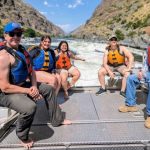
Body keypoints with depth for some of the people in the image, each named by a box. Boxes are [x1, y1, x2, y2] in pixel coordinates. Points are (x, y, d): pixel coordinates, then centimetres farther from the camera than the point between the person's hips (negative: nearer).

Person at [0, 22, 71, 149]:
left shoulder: (22, 50, 5)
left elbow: (31, 71, 10)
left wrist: (34, 86, -8)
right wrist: (28, 91, -21)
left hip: (23, 84, 10)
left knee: (48, 89, 14)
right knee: (30, 106, -35)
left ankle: (57, 119, 28)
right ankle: (22, 136, -2)